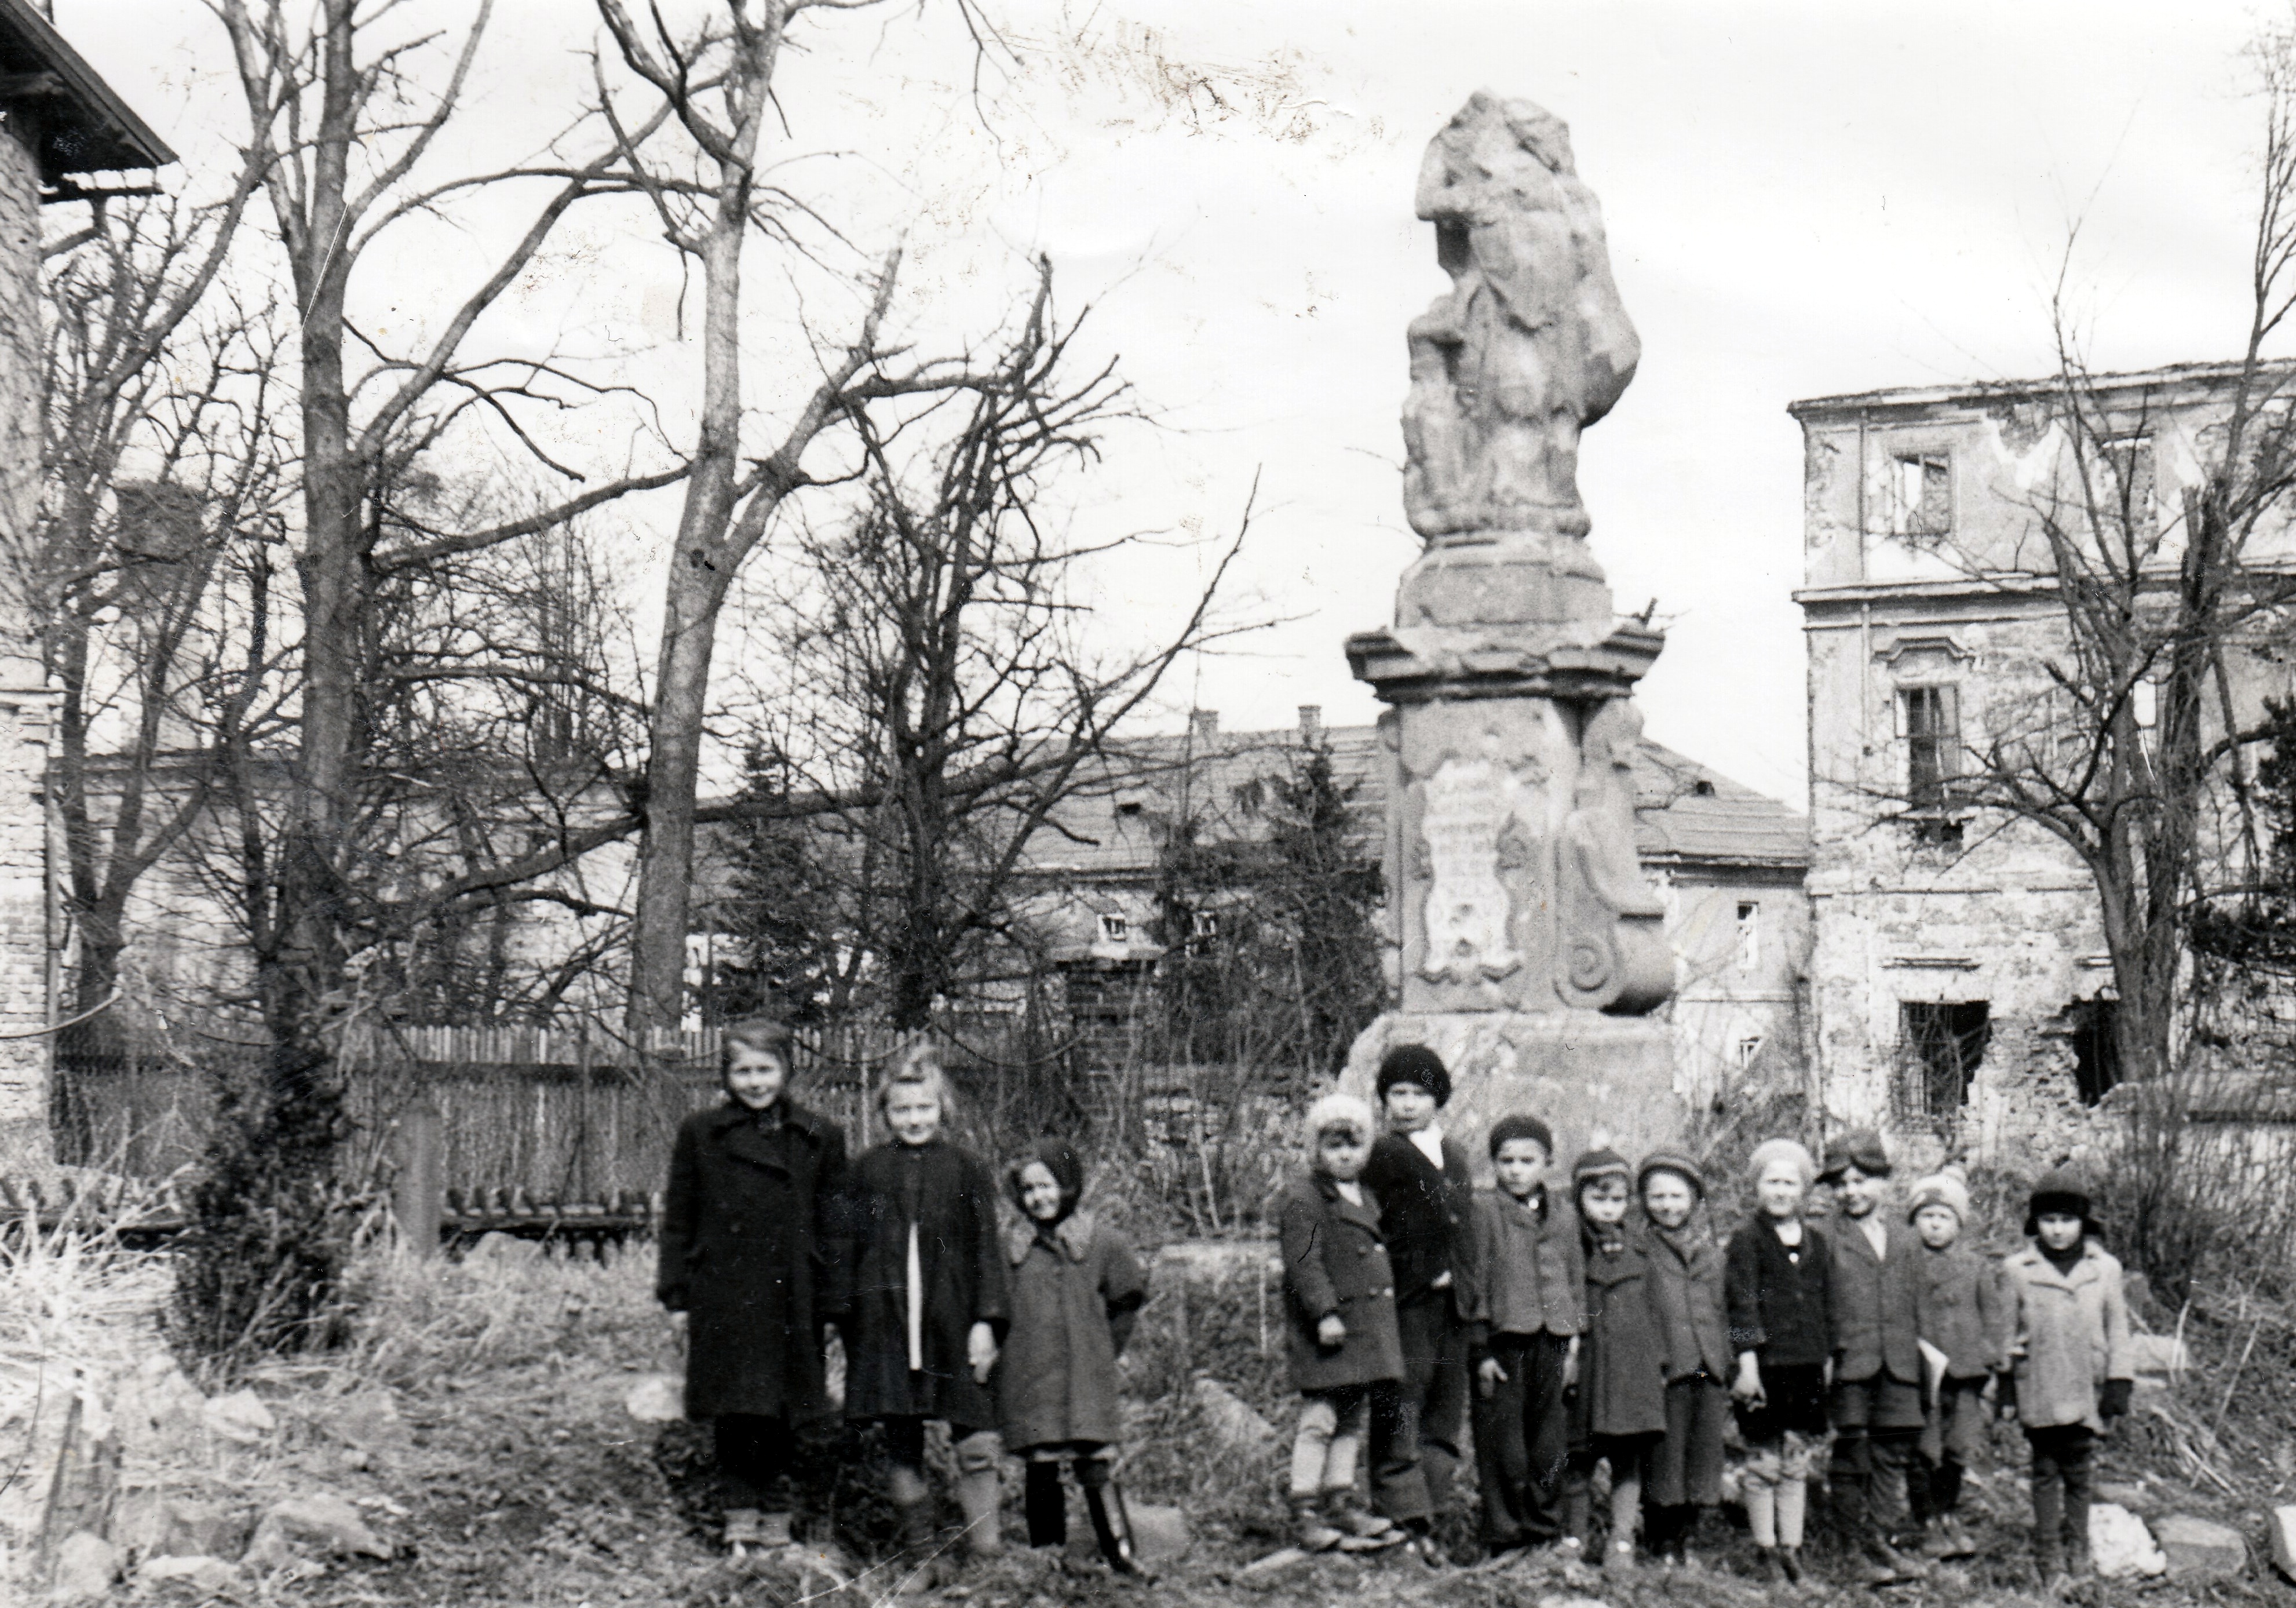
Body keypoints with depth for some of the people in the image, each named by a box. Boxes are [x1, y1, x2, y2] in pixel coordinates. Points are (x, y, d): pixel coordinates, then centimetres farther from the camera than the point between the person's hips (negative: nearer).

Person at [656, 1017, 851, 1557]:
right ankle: (741, 1509, 10)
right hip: (722, 1298, 0)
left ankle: (775, 1511, 18)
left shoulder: (821, 1139, 4)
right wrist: (677, 1292, 2)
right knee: (734, 1410, -1)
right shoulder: (700, 1134, 4)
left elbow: (832, 1228, 6)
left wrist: (830, 1304, 2)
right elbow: (678, 1219, 7)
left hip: (790, 1297, 0)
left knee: (782, 1412, 5)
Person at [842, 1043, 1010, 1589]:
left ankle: (982, 1539, 1)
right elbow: (851, 1251, 11)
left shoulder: (966, 1170, 4)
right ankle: (921, 1559, 12)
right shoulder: (868, 1172, 8)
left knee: (975, 1443, -12)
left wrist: (986, 1320, -5)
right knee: (901, 1447, 5)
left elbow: (986, 1250, 3)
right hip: (887, 1323, 2)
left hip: (953, 1322, -1)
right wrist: (850, 1327, 8)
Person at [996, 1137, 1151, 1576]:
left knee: (1096, 1465, -6)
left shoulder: (1102, 1242, 2)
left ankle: (1120, 1551, -1)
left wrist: (1101, 1350, 10)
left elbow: (1127, 1301, 12)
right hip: (1029, 1378, 1)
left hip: (1087, 1376, -1)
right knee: (1041, 1470, 3)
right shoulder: (1012, 1247, 5)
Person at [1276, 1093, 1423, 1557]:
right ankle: (1304, 1514, -4)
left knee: (1354, 1419, 13)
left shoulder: (1365, 1198, 18)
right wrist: (1326, 1312, -24)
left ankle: (1341, 1502, 21)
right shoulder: (1301, 1199, -10)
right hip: (1328, 1327, -9)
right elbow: (1304, 1262, -17)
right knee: (1319, 1421, -8)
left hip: (1368, 1324, 9)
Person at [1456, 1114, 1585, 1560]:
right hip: (1504, 1341, -4)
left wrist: (1574, 1345, 11)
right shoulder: (1485, 1212, -1)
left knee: (1551, 1444, 7)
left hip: (1552, 1343, 4)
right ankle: (1505, 1532, 5)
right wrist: (1480, 1350, -7)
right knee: (1503, 1444, -2)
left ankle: (1545, 1529, 16)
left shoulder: (1564, 1218, 13)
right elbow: (1473, 1281, -2)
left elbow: (1577, 1281, 17)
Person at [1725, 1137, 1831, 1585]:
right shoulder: (1746, 1240, -4)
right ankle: (1766, 1551, 9)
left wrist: (1828, 1358, 12)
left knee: (1798, 1463, 8)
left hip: (1807, 1364, 4)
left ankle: (1792, 1548, 14)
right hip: (1765, 1363, -4)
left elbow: (1828, 1304, 16)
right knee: (1763, 1463, 1)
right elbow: (1741, 1302, -9)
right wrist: (1747, 1362, -15)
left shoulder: (1817, 1243, 11)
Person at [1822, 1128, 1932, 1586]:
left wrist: (1925, 1350, 11)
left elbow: (1916, 1304, 18)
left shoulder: (1905, 1240, 13)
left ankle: (1887, 1540, 15)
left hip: (1898, 1365, 4)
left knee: (1893, 1459, 7)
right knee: (1852, 1458, -1)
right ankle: (1861, 1549, 5)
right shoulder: (1830, 1241, 1)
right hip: (1848, 1364, -4)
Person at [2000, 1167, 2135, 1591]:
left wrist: (2120, 1385, 4)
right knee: (2046, 1473, 1)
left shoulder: (2105, 1269, 3)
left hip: (2085, 1392, 1)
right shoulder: (2017, 1270, 1)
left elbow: (2118, 1330, 8)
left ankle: (2077, 1559, 17)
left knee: (2078, 1475, 6)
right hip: (2038, 1392, -1)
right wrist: (2003, 1389, 8)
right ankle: (2050, 1563, 7)